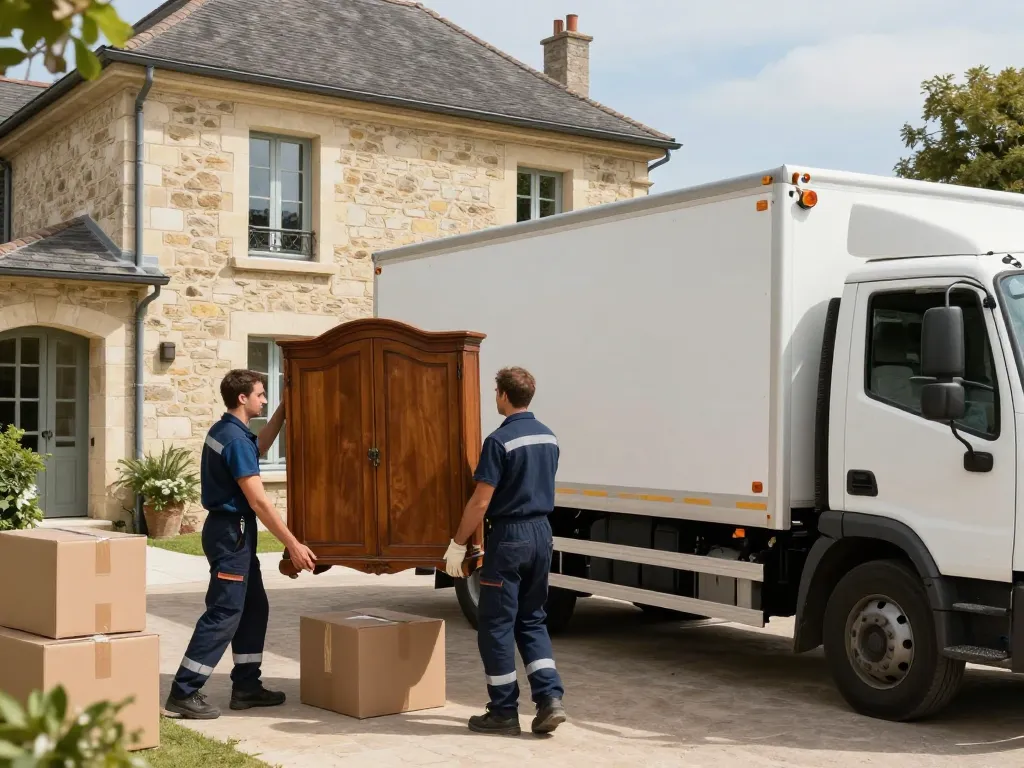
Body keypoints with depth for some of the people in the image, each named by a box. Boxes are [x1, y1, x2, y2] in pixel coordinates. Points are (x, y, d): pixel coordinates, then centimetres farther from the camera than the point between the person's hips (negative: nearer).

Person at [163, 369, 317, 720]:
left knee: (254, 607, 15)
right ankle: (183, 694, -5)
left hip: (233, 531, 10)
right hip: (231, 532, -10)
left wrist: (282, 412, 25)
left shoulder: (224, 430, 10)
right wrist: (293, 544, -22)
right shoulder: (236, 439, -21)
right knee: (223, 613, -8)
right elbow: (258, 500, -24)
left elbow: (258, 448, 31)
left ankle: (246, 686, 20)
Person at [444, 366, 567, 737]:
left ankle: (504, 712, 10)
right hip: (542, 532, 7)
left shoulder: (500, 441, -15)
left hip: (509, 537, -7)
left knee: (496, 624, 4)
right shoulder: (549, 437, 8)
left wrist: (458, 544, -7)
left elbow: (481, 502, -16)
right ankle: (550, 697, 3)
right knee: (532, 620, 16)